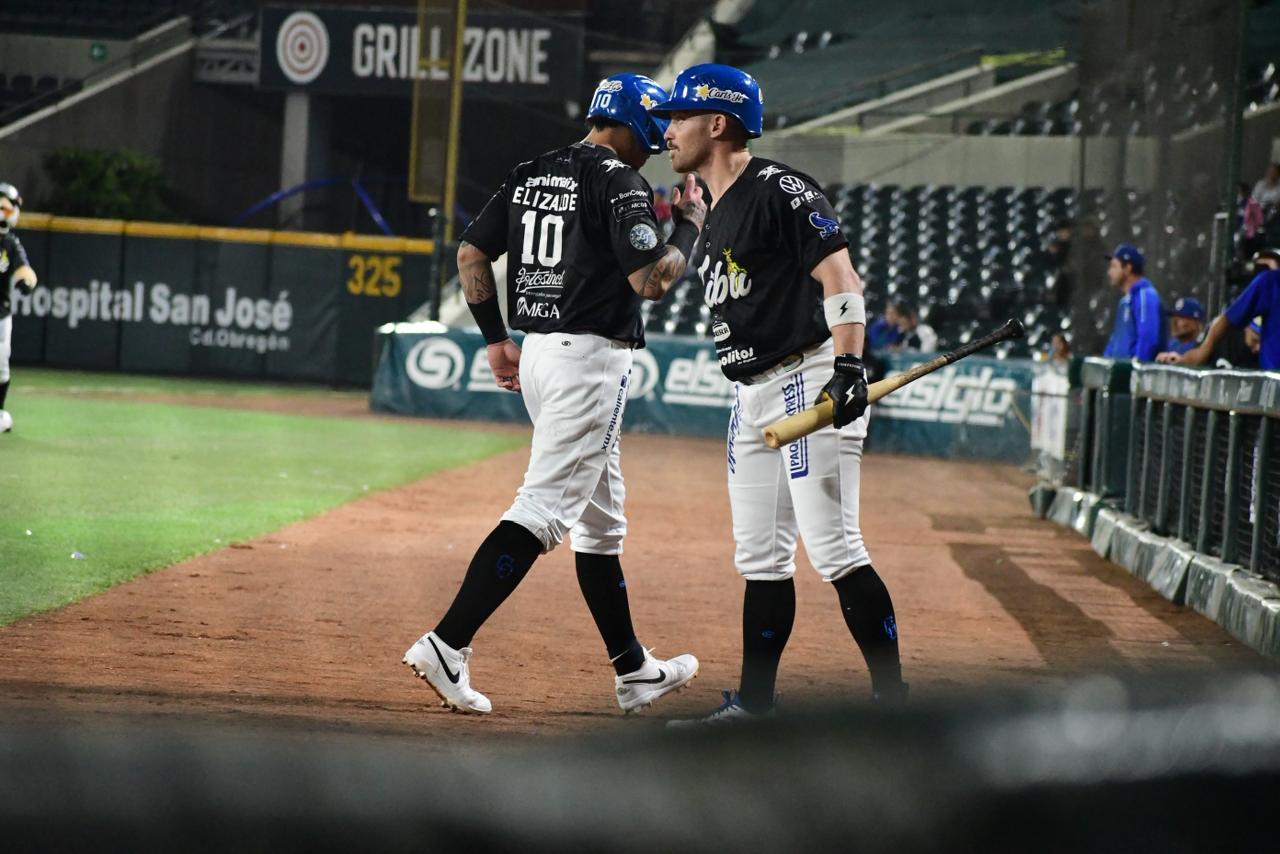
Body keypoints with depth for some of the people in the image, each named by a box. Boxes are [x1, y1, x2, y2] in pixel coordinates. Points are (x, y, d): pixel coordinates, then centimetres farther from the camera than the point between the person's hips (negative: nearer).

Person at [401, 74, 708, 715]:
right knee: (543, 509, -13)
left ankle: (633, 672, 23)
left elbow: (471, 253, 12)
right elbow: (650, 280, -20)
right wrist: (690, 223, -4)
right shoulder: (618, 181, -12)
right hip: (592, 356, -9)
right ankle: (448, 644, -22)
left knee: (601, 517, 16)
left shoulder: (531, 174, 12)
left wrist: (497, 338, 18)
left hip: (537, 351, 9)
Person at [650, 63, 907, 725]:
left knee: (833, 549, -13)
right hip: (753, 396, 10)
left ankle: (893, 702, -11)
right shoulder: (715, 216, 17)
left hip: (808, 381, -10)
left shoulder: (779, 190, -12)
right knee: (760, 557, 12)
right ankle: (753, 704, 18)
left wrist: (849, 368, -28)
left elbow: (840, 279, -20)